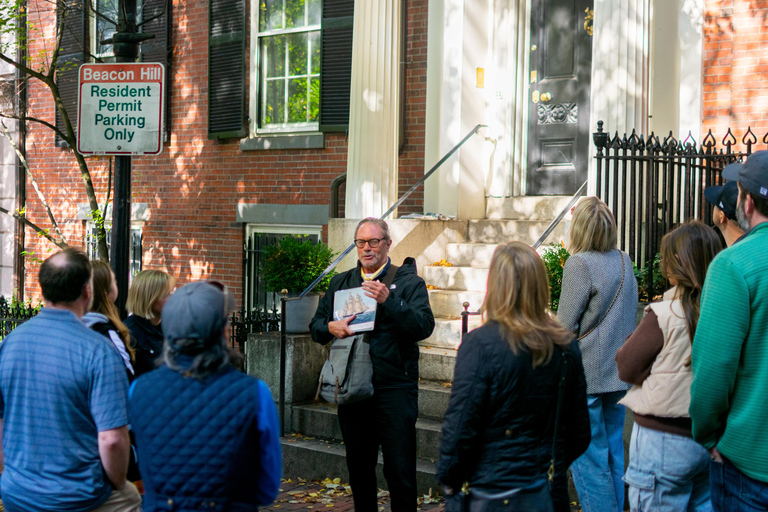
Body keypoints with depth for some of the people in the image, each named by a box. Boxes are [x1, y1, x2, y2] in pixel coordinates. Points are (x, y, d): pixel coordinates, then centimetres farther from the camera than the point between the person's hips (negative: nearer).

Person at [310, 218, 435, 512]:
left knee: (399, 468, -4)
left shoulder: (408, 282, 0)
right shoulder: (341, 283, 15)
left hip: (394, 389, -4)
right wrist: (330, 328, -7)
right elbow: (316, 326, 16)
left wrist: (388, 300, -25)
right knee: (358, 466, 14)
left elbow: (424, 326, -14)